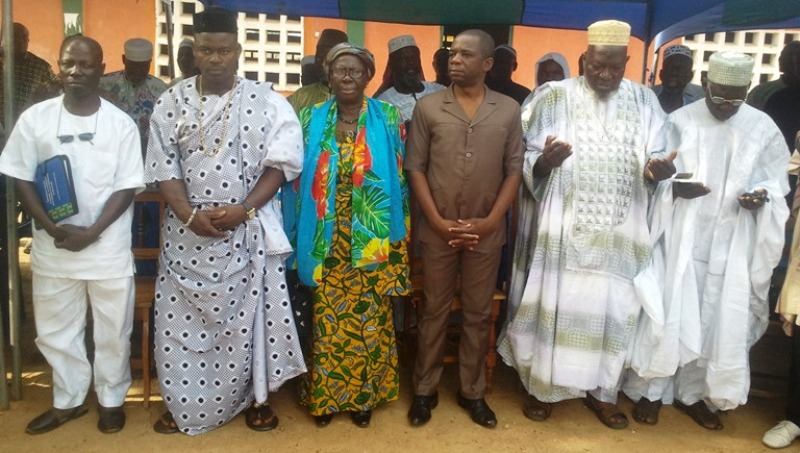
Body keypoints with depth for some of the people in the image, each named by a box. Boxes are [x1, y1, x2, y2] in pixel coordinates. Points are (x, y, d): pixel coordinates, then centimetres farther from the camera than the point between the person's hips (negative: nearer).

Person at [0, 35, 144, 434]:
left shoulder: (121, 124, -4)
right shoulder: (34, 118, 0)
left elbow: (127, 187, -6)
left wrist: (92, 233, -15)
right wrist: (52, 228, -12)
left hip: (108, 247, -2)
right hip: (52, 248, 2)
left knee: (112, 330, 9)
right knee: (55, 328, 15)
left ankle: (111, 399, 29)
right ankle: (68, 400, 34)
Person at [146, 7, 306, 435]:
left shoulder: (267, 101, -2)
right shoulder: (172, 101, 3)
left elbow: (282, 162, -7)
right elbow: (163, 166, 1)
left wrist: (243, 210, -15)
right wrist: (189, 214, -13)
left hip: (249, 231, -2)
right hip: (187, 231, 2)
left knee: (246, 317, 6)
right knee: (184, 320, 8)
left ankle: (255, 397, 25)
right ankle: (184, 404, 26)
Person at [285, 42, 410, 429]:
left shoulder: (388, 118, 1)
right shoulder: (312, 118, 4)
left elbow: (399, 178, 1)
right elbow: (301, 177, 5)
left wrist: (398, 236, -2)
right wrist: (304, 235, 1)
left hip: (371, 241, 0)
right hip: (327, 241, 1)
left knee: (369, 318, 8)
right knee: (327, 318, 8)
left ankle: (364, 395, 26)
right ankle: (324, 395, 26)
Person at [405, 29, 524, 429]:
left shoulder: (509, 110, 1)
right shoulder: (427, 107, -1)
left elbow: (514, 171, 2)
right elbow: (415, 168, -2)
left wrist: (491, 221, -9)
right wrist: (438, 222, -10)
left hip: (487, 232, 1)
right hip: (438, 230, -1)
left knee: (478, 314, 12)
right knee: (434, 311, 10)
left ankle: (472, 391, 27)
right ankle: (425, 389, 25)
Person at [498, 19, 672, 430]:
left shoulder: (644, 101, 6)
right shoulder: (555, 96, -2)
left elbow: (652, 160, 4)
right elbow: (530, 163, -5)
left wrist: (657, 169, -20)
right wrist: (546, 159, -28)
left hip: (620, 231, 3)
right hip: (564, 227, -2)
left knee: (613, 307, 9)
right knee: (556, 302, 3)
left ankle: (601, 389, 27)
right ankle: (542, 384, 21)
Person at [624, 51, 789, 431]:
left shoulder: (763, 128, 2)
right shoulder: (679, 122, -2)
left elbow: (777, 181, 8)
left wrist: (762, 196, -14)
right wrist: (674, 187, -22)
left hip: (732, 245, 2)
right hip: (680, 239, -2)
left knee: (721, 320, 8)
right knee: (667, 314, 1)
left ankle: (694, 393, 26)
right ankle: (650, 391, 16)